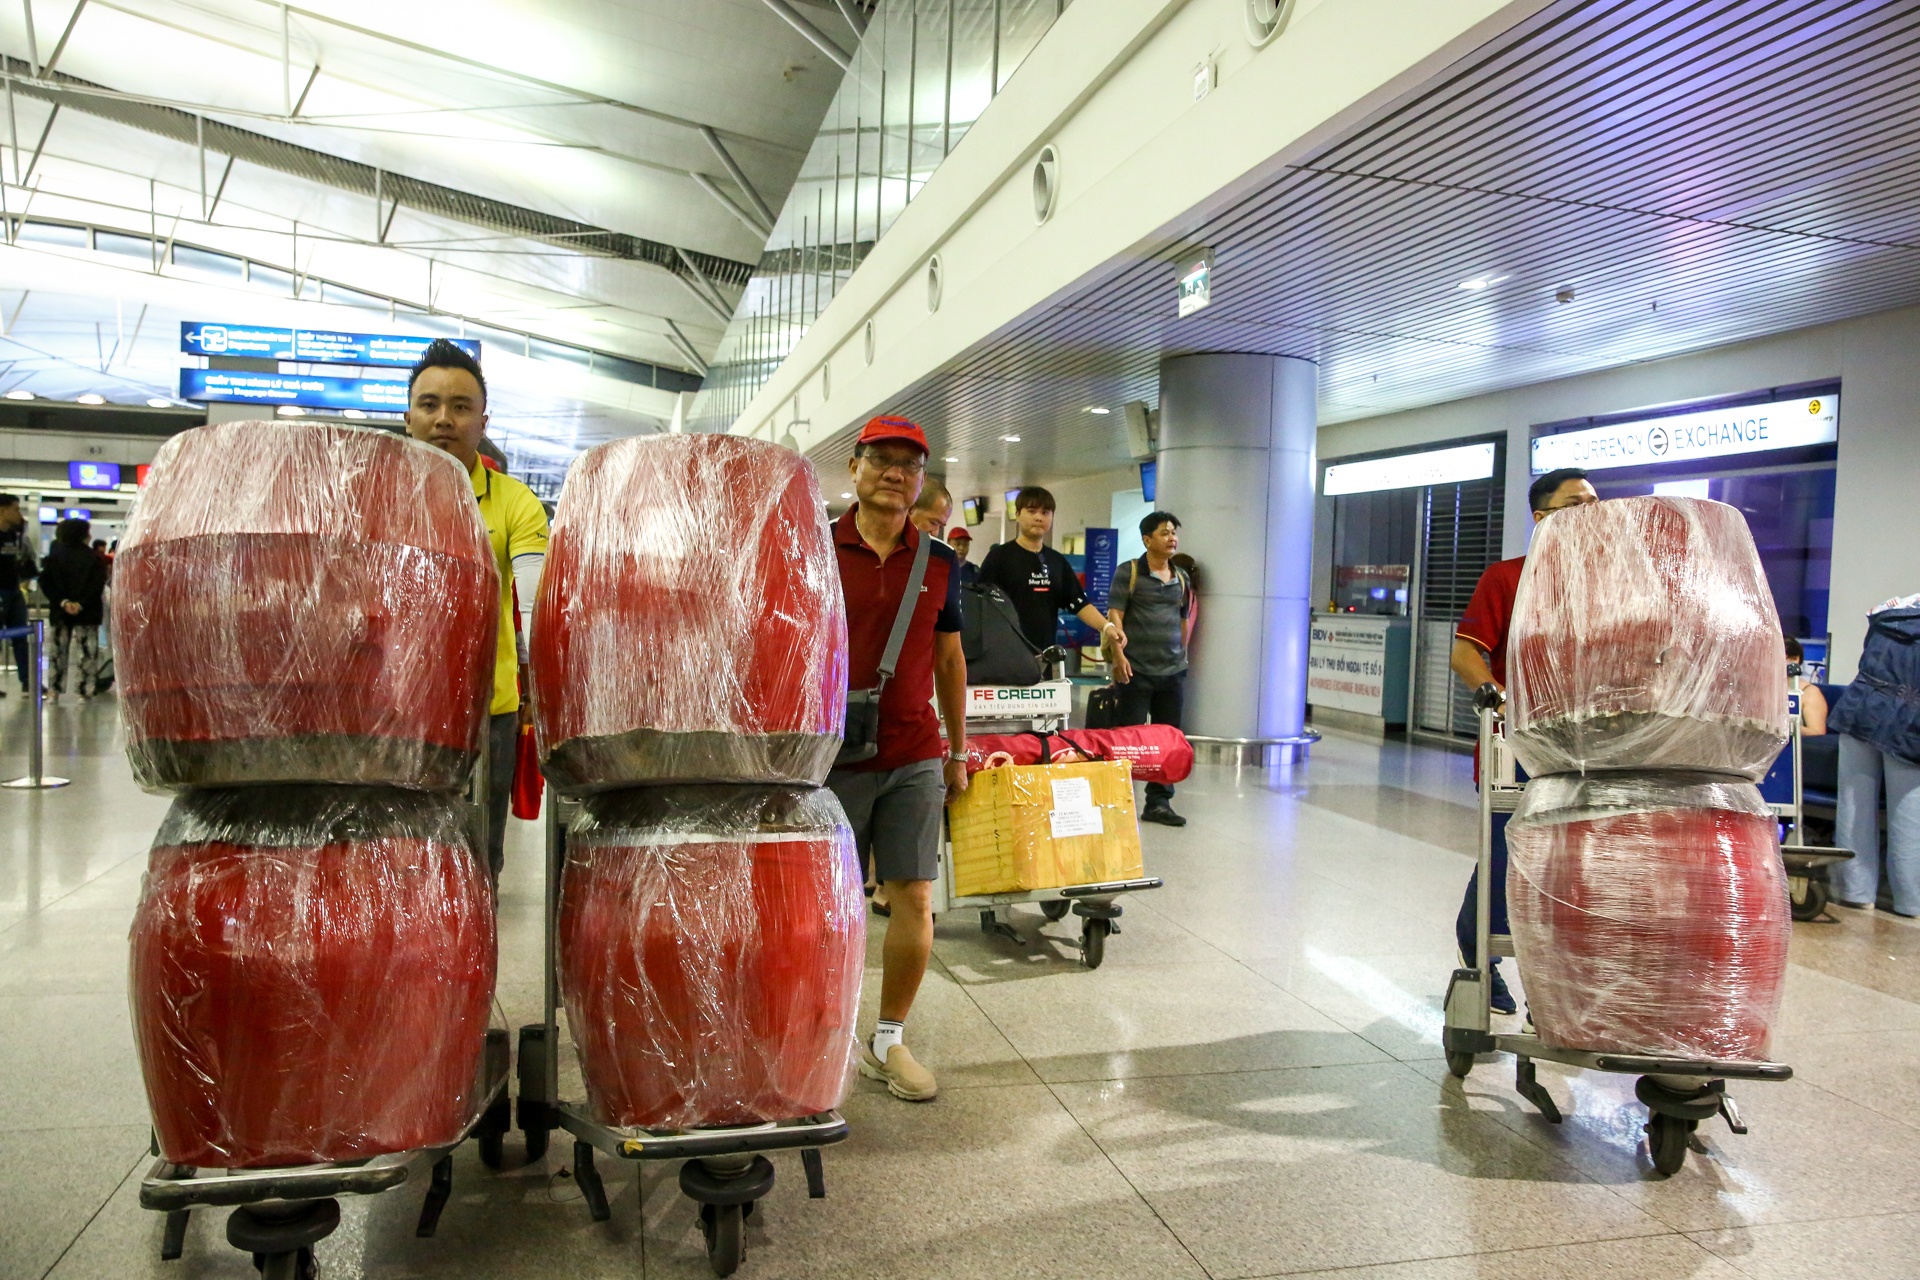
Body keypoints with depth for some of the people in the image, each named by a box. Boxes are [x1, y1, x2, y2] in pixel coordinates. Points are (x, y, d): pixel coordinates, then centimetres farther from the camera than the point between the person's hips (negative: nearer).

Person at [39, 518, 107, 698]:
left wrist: (62, 601, -9)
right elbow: (98, 584, -15)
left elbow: (45, 582, -2)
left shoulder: (53, 557, 6)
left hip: (60, 611, 4)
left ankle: (54, 690, 12)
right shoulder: (94, 558, -4)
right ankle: (85, 690, -5)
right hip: (87, 612, -3)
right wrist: (81, 603, -16)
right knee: (88, 651, 0)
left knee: (58, 650, 12)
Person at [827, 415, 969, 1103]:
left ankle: (889, 1041, 19)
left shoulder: (939, 563, 8)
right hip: (832, 757, -2)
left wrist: (957, 753, 17)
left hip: (915, 759, 3)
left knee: (914, 898, 3)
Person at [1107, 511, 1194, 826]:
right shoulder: (1129, 572, -3)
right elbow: (1114, 615, -9)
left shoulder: (1181, 579, 13)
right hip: (1137, 671, -5)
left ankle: (1159, 802, 19)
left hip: (1173, 672, 5)